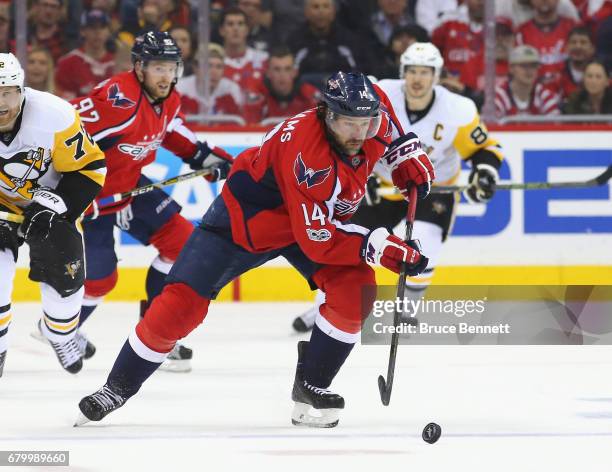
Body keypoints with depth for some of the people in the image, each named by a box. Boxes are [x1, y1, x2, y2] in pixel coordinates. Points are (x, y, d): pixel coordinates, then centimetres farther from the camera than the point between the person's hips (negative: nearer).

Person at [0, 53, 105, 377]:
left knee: (64, 273, -1)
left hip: (48, 198, 0)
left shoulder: (55, 116, -30)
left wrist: (52, 205, -25)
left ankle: (59, 334, 33)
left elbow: (89, 167, -17)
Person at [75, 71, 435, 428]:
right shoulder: (303, 152, -40)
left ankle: (310, 387, -2)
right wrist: (378, 246, -43)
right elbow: (316, 239, -39)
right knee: (183, 303, -9)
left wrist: (408, 153, 1)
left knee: (357, 291, -19)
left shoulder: (371, 110, -20)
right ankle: (118, 387, 8)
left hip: (326, 216, 6)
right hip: (247, 215, -6)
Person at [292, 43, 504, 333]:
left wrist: (484, 173, -29)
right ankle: (324, 309, 21)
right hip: (383, 185, 2)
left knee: (420, 244, -26)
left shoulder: (457, 110, -22)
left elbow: (484, 147, -10)